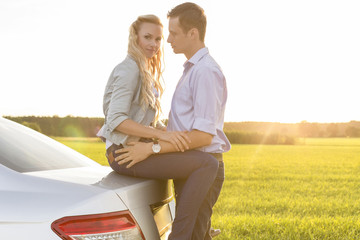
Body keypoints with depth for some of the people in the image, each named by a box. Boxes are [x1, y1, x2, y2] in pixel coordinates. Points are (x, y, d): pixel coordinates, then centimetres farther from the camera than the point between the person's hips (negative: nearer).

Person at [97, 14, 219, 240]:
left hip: (140, 146, 10)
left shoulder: (148, 71, 19)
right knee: (208, 163, -22)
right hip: (125, 151, -10)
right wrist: (163, 135, -24)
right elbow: (116, 120, -20)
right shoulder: (129, 69, -11)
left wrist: (171, 134, 1)